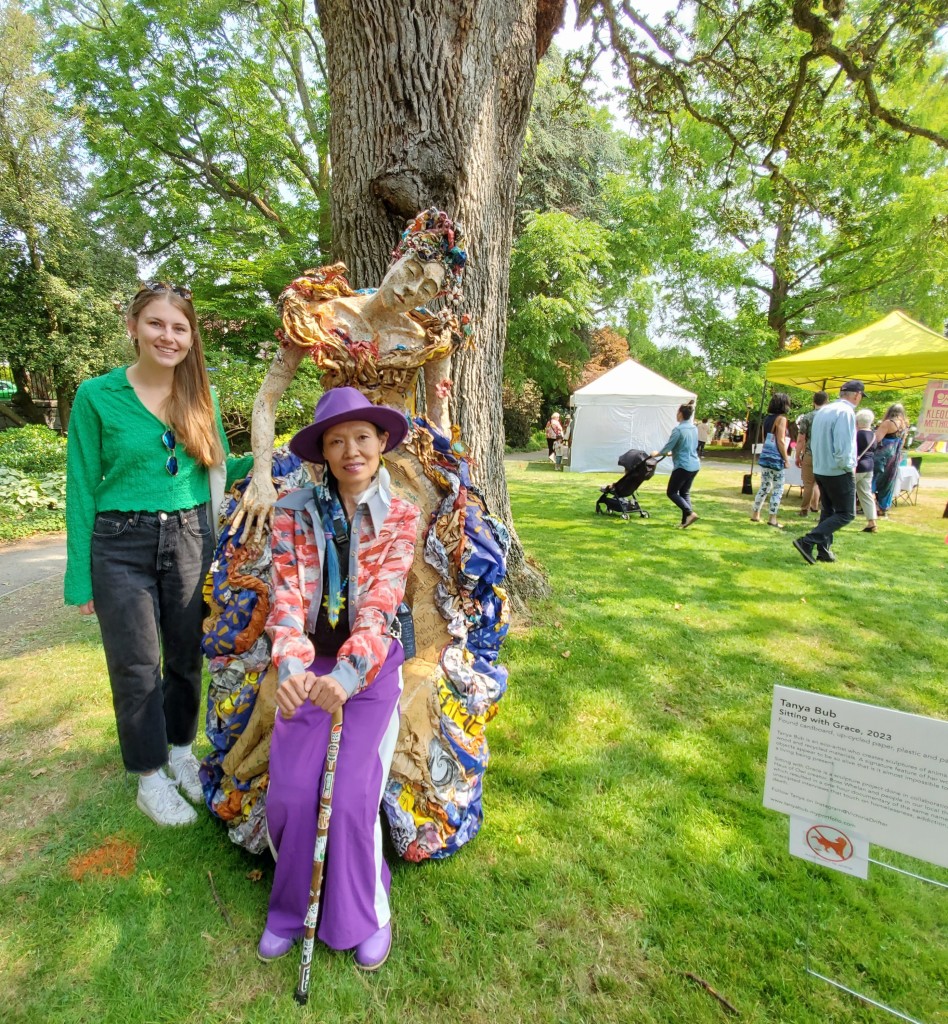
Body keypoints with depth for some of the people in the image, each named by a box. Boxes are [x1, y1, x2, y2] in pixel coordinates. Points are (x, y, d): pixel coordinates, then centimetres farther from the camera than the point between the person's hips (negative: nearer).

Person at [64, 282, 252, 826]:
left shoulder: (201, 396, 4)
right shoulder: (97, 396, -5)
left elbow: (219, 467, 10)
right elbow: (82, 489, -3)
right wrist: (80, 579, -3)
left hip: (190, 539, 3)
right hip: (122, 546, -2)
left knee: (187, 655, 13)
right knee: (136, 666, 8)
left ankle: (182, 751, 37)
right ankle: (150, 775, 28)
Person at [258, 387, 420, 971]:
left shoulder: (401, 516, -5)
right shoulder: (294, 514, -1)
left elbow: (381, 604, -16)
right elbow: (287, 598, -9)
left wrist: (347, 675, -30)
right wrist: (292, 668, -26)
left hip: (372, 666, -2)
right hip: (312, 665, 2)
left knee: (353, 796, -7)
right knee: (290, 793, -4)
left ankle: (365, 913, 23)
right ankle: (292, 907, 27)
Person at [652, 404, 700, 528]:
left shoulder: (678, 430, -15)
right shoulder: (694, 428, 10)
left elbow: (668, 447, -11)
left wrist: (657, 454, 8)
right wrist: (673, 453, 32)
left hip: (683, 466, -8)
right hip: (694, 466, 8)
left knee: (671, 492, 3)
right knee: (685, 492, 15)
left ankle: (690, 513, -11)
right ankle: (685, 521, 12)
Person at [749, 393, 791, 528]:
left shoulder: (767, 417, 11)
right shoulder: (781, 418, -11)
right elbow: (781, 441, -15)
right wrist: (786, 459, -10)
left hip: (765, 457, 7)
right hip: (776, 459, -7)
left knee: (764, 487, 15)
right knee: (778, 489, 0)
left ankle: (755, 514, 17)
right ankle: (772, 519, -1)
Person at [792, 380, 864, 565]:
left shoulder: (822, 411, 9)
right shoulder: (846, 412, -18)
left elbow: (814, 442, 16)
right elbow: (843, 448, -25)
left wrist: (821, 460, 15)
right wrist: (850, 467, -10)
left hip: (820, 470, 9)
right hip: (839, 472, -9)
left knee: (827, 511, 17)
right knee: (846, 514, 1)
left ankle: (824, 551, 20)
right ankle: (807, 542, -9)